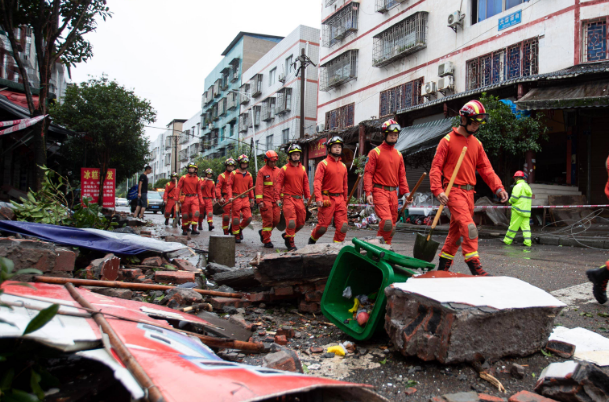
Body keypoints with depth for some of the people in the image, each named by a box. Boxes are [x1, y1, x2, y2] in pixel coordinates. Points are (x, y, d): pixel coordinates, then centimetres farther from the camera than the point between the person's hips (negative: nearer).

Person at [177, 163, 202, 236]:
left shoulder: (197, 179, 9)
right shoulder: (183, 178, 3)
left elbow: (199, 190, 14)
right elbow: (178, 188, 2)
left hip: (194, 198, 1)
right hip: (186, 198, -1)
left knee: (196, 213, -14)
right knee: (185, 215, 4)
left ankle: (194, 229, -13)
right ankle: (184, 230, 17)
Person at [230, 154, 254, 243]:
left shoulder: (249, 175, 14)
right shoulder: (234, 173, 2)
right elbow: (229, 186, -1)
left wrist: (252, 199, 12)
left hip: (246, 199, 4)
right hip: (236, 199, -3)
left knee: (248, 217, -5)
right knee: (236, 218, -1)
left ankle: (240, 229, 23)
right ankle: (236, 236, 13)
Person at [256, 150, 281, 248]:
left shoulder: (278, 171, 13)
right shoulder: (262, 171, -3)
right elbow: (259, 186, -8)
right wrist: (259, 200, -15)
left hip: (276, 200, 5)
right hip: (266, 200, -5)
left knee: (276, 220, 3)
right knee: (268, 220, -5)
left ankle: (263, 232, 27)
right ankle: (267, 241, 5)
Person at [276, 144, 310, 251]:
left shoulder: (302, 169, 11)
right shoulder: (284, 169, 0)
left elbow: (305, 184, 13)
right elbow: (279, 184, -1)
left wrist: (308, 197, 7)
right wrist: (278, 198, -9)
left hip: (299, 199, 5)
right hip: (288, 198, -5)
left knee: (301, 223, 8)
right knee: (291, 221, -11)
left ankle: (287, 234, 31)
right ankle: (290, 242, 3)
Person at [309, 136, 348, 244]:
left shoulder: (343, 166, 16)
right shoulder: (323, 164, -2)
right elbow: (317, 182, -10)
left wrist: (345, 200, 21)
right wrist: (318, 198, -20)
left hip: (340, 199, 5)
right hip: (327, 199, -5)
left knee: (343, 226, -4)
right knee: (322, 226, 0)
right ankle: (312, 240, 27)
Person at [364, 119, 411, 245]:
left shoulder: (398, 155, 16)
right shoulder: (375, 152, 0)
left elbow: (402, 176, 18)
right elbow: (368, 173, -5)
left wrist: (406, 193, 8)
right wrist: (368, 193, -15)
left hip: (393, 193, 6)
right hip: (380, 192, -6)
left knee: (392, 225, 9)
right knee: (387, 222, -20)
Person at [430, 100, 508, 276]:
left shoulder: (476, 143, 14)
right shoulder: (448, 140, -4)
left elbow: (485, 168, 12)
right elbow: (436, 167, -8)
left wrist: (498, 188, -1)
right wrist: (438, 190, -19)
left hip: (469, 192, 7)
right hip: (454, 190, -7)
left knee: (456, 230, 11)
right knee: (469, 227, -18)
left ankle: (443, 266, 21)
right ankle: (475, 266, -15)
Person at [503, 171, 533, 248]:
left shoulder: (519, 186, -10)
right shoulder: (527, 186, 18)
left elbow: (514, 197, -18)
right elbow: (530, 198, 19)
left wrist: (510, 201, 3)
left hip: (518, 210, -8)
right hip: (527, 210, 8)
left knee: (514, 225, -2)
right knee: (525, 225, 4)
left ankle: (507, 240, 5)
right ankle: (528, 242, -3)